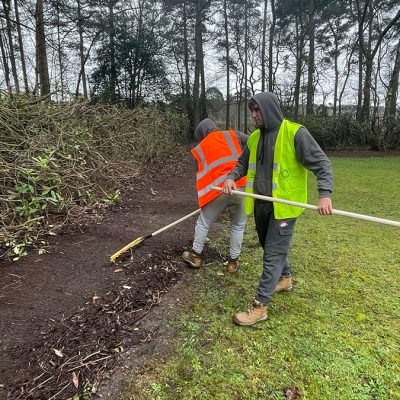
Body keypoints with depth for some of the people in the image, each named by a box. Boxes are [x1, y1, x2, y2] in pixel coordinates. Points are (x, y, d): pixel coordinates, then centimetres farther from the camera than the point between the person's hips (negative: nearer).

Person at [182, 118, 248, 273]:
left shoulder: (200, 148, 17)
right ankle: (233, 261, 28)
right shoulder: (234, 135, 15)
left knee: (203, 223, 20)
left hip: (218, 190, -1)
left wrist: (204, 197, 26)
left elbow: (201, 173, 18)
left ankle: (195, 256, 33)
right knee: (238, 226, 19)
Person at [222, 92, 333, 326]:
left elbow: (321, 163, -13)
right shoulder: (255, 137, 8)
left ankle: (260, 306, 6)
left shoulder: (295, 133, -12)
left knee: (273, 253, -3)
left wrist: (325, 194, -27)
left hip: (284, 205, -7)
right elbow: (243, 164, 18)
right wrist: (232, 178, -4)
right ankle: (285, 278, 47)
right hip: (261, 203, 7)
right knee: (272, 246, 21)